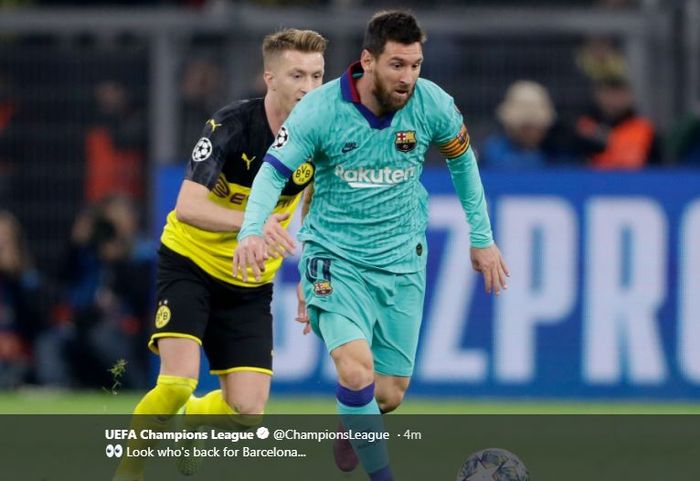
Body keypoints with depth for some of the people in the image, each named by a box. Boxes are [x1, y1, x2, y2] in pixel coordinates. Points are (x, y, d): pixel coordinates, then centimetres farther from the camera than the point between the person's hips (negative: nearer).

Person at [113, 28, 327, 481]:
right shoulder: (231, 125, -23)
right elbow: (188, 206, -30)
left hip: (250, 284, 4)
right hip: (190, 263, -4)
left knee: (246, 407, -6)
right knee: (179, 381, -24)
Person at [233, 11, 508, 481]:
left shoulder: (432, 104, -10)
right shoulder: (321, 109, -18)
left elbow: (462, 160, 9)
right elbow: (274, 171, -15)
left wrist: (482, 238, 13)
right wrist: (252, 231, -33)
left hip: (402, 262, 3)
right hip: (335, 258, -3)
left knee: (390, 393, 7)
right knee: (357, 368, -26)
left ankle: (350, 433, 43)